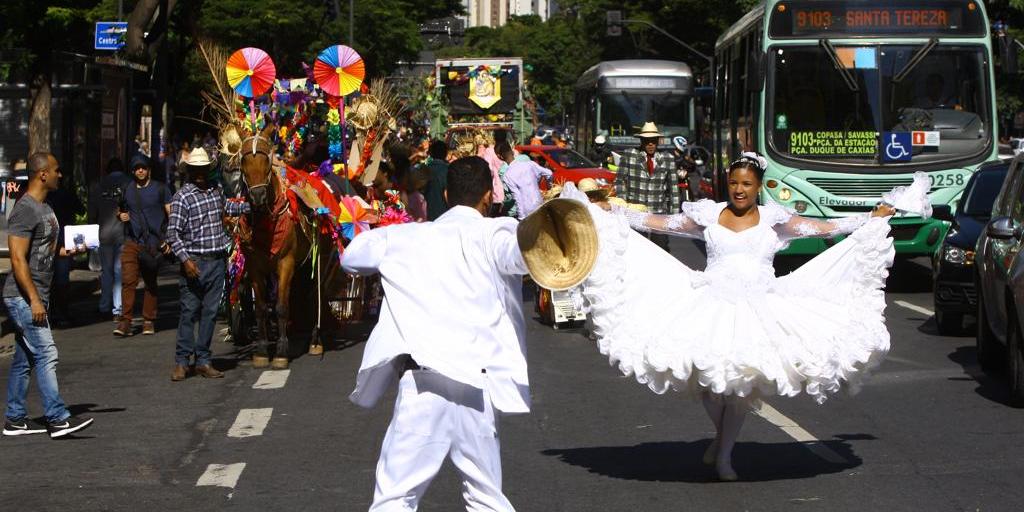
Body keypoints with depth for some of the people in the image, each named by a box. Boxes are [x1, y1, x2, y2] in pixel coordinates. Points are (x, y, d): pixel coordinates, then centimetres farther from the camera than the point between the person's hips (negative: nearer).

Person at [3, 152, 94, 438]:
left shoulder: (44, 208, 15)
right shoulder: (25, 210, -16)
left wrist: (65, 252, 7)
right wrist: (34, 300, -24)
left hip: (35, 297, 10)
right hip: (23, 297, -10)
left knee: (24, 359, 11)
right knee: (46, 355, -12)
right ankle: (58, 419, -13)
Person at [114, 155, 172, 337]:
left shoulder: (159, 189, 3)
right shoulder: (127, 190, 12)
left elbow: (171, 214, 2)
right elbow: (121, 211, 27)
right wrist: (120, 215, 2)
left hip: (154, 243, -2)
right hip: (132, 241, 2)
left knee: (151, 283, 7)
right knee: (128, 280, -11)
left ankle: (149, 321, 14)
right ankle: (125, 321, -14)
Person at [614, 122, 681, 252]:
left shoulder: (667, 159, 8)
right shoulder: (629, 155, 3)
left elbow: (673, 187, 9)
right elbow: (620, 181, 3)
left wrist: (675, 215, 5)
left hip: (659, 213, 1)